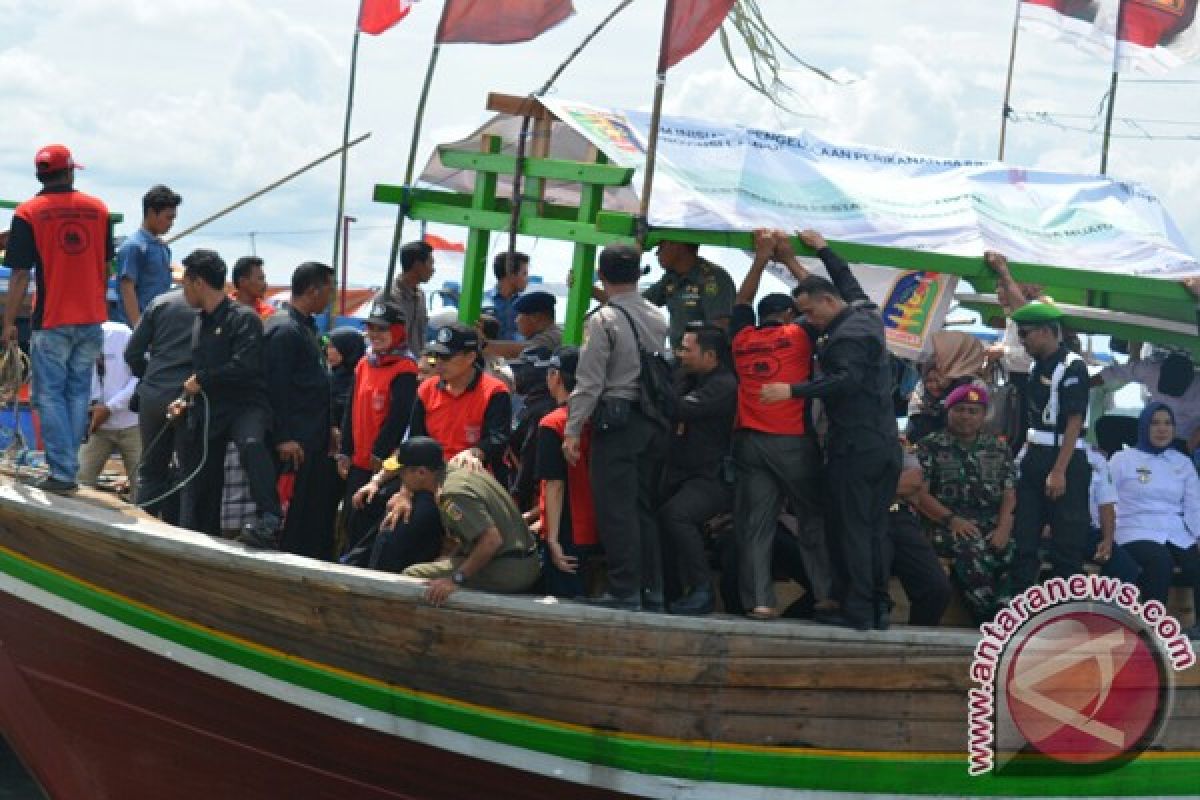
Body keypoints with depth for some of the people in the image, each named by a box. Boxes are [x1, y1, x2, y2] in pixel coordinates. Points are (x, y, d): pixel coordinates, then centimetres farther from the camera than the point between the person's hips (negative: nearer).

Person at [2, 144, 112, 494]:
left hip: (51, 322, -4)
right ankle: (68, 468, 14)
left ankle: (62, 474, -3)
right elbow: (105, 267, 11)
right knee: (78, 394, 12)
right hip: (91, 320, 4)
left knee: (50, 396, 2)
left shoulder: (28, 213, -7)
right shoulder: (98, 209, 5)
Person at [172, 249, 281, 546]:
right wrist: (186, 399, 15)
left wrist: (201, 380, -9)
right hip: (206, 409, 8)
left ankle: (268, 522, -46)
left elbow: (244, 367, -18)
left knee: (251, 443, -40)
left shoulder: (244, 318, -5)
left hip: (245, 405, -8)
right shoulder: (199, 323, 18)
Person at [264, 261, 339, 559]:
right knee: (295, 511, -5)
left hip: (314, 438, 10)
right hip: (294, 442, -10)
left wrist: (328, 427, 20)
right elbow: (277, 387, -19)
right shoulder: (284, 330, -15)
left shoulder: (306, 327, 17)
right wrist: (283, 438, -21)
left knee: (321, 509, 12)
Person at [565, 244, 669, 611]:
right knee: (645, 507, 11)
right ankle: (652, 590, 13)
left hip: (616, 419, -6)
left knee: (616, 507, -3)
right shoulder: (659, 319, 10)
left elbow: (589, 382, -10)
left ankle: (625, 590, -5)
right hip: (655, 421, 6)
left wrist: (573, 430, -7)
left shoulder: (603, 319, -8)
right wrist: (663, 417, 16)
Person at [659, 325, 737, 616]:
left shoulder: (724, 385, -14)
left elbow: (683, 409, -26)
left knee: (675, 514, -29)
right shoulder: (689, 379, 14)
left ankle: (702, 590, -22)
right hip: (681, 476, 9)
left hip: (713, 479, -9)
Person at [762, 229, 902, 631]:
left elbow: (847, 380, -28)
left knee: (852, 529, -6)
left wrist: (792, 391, -31)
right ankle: (878, 607, 11)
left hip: (855, 446, -9)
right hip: (886, 444, 9)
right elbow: (848, 282, 31)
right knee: (875, 530, 11)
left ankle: (857, 610, -7)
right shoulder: (867, 312, 12)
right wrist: (823, 249, 42)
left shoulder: (846, 335, -15)